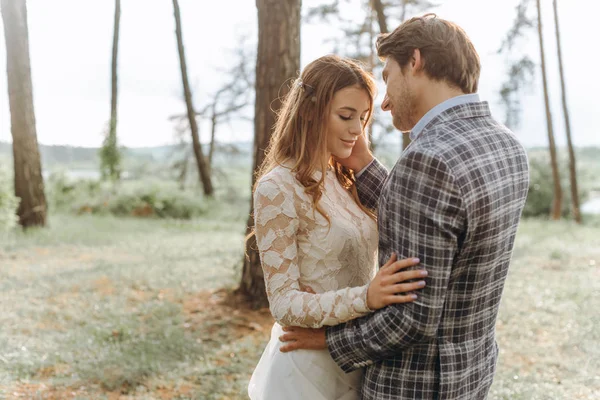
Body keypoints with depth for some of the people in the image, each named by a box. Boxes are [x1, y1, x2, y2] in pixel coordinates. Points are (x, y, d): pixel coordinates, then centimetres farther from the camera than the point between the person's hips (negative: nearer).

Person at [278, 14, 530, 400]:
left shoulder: (428, 163, -32)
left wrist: (332, 339, -11)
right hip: (464, 368, 9)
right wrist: (362, 165, 5)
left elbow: (413, 318, -29)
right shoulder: (506, 148, -2)